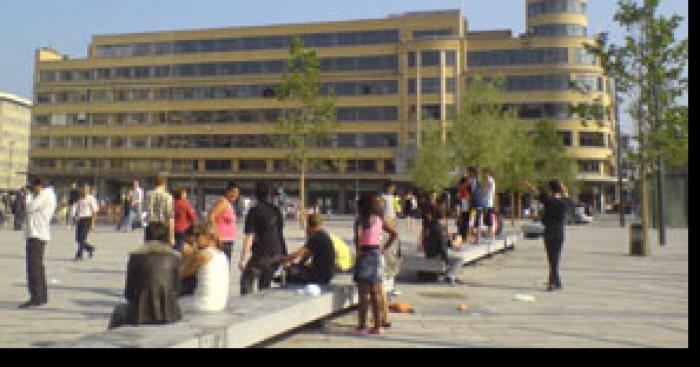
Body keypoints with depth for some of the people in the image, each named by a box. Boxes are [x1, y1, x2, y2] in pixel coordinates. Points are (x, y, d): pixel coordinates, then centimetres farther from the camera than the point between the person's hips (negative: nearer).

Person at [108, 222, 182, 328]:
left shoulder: (136, 256, -3)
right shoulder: (175, 257, -1)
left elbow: (128, 294, 2)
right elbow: (177, 291, 3)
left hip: (142, 315, -1)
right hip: (170, 316, 2)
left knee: (119, 310, 27)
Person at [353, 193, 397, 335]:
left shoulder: (361, 219, -9)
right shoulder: (379, 220, 8)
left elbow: (358, 235, -26)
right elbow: (394, 234, 11)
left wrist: (357, 251, -15)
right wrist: (384, 248, 12)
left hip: (365, 254, -5)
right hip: (377, 254, 5)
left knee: (364, 294, 0)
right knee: (376, 293, 10)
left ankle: (362, 326, 4)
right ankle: (378, 325, 15)